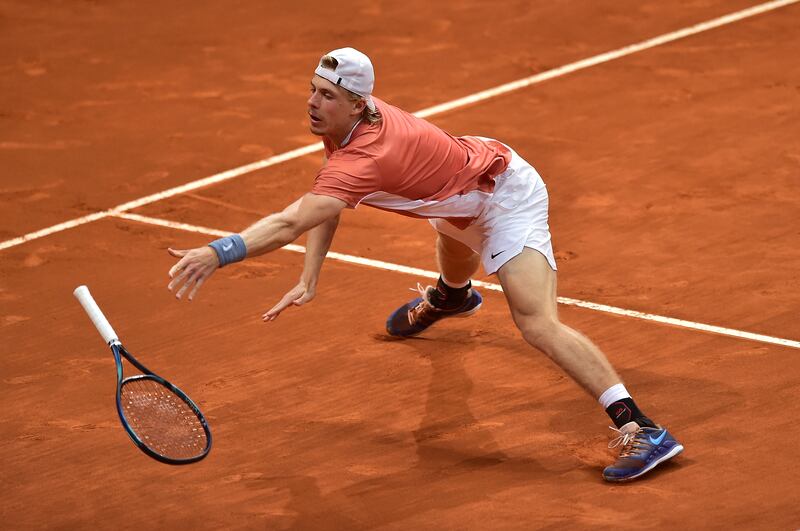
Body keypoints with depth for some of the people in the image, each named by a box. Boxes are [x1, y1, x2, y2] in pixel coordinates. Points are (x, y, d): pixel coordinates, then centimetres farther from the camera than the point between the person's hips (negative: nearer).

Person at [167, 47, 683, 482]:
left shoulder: (364, 159, -41)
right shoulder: (340, 121, -14)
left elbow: (291, 223, -51)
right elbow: (324, 206, -6)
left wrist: (218, 253, -60)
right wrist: (310, 277, -18)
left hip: (506, 198, -10)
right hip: (465, 198, 11)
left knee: (538, 324, -27)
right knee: (453, 249, 43)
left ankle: (642, 429, -29)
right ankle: (449, 297, 82)